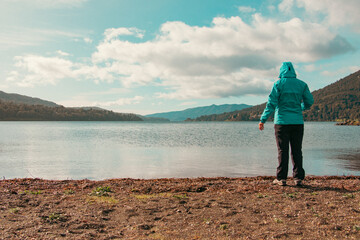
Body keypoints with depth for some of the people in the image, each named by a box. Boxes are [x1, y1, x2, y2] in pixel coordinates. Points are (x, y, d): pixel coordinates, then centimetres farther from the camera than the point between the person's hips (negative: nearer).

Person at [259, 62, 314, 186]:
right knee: (297, 151, 7)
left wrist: (263, 120, -6)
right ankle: (298, 178, 7)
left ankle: (281, 178, 2)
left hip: (282, 121, -2)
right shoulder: (302, 84, 7)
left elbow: (271, 103, -9)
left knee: (282, 150, 1)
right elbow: (309, 102, 8)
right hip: (297, 122, 3)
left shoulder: (278, 84, -2)